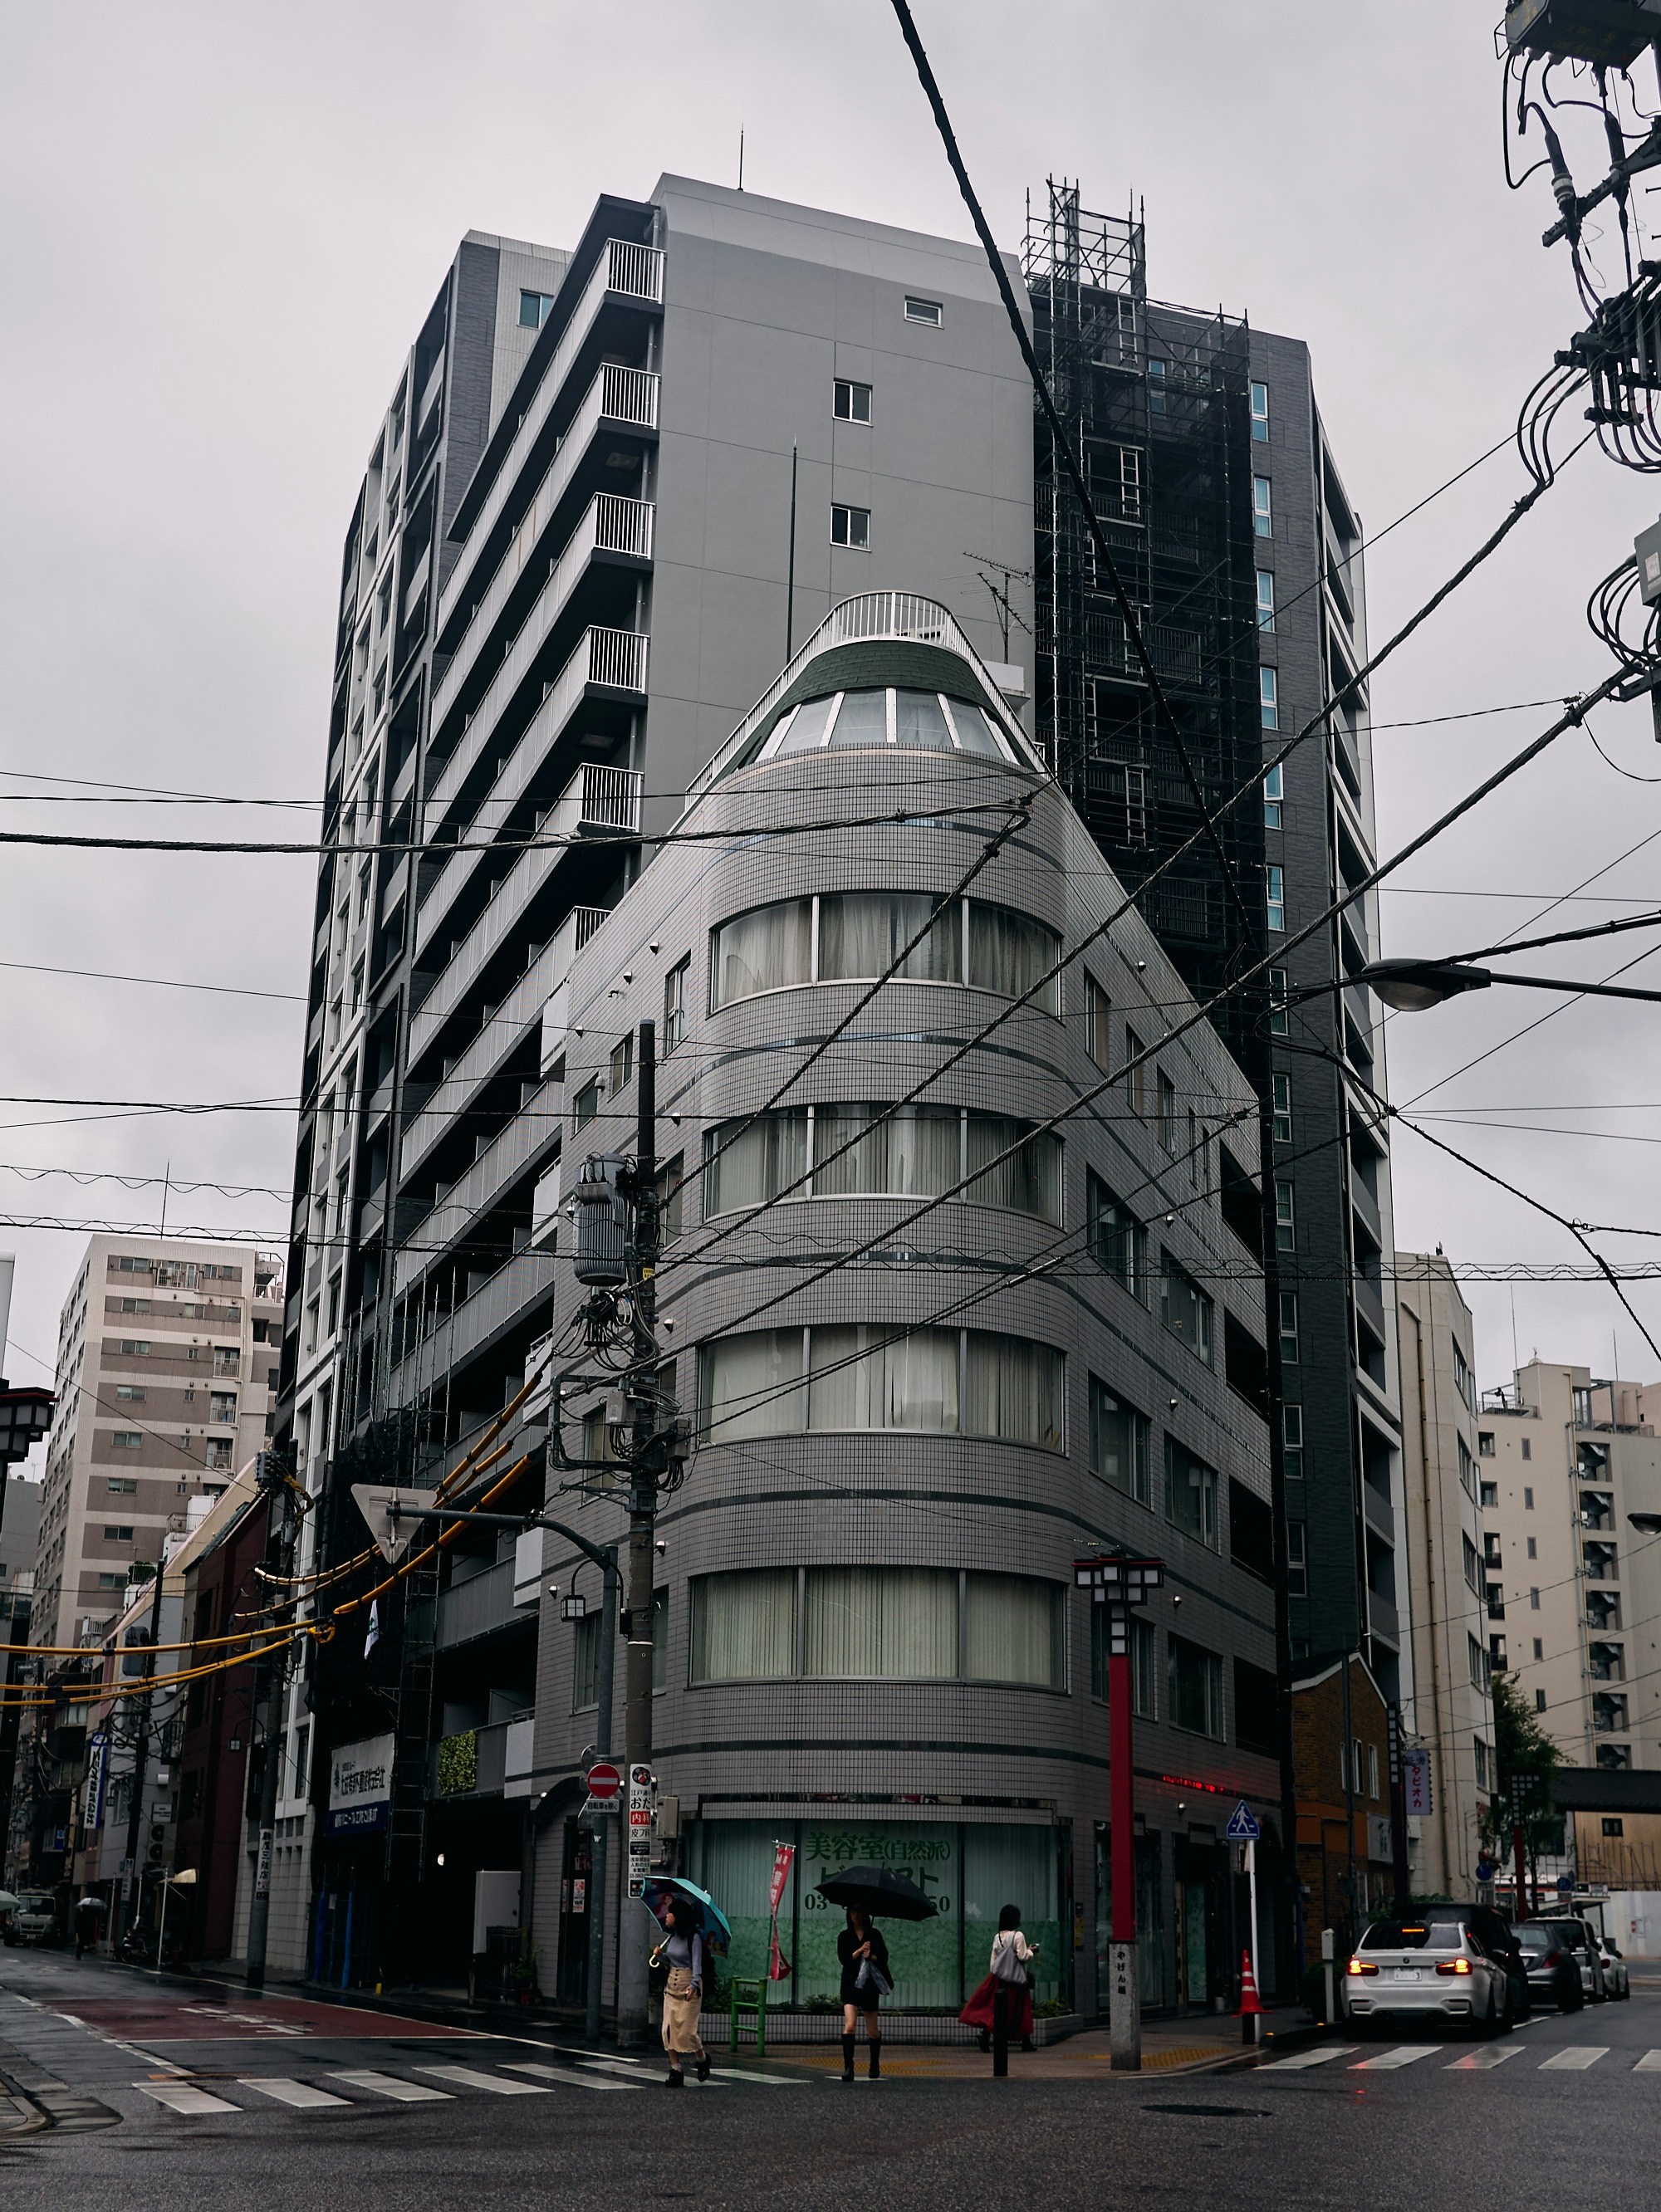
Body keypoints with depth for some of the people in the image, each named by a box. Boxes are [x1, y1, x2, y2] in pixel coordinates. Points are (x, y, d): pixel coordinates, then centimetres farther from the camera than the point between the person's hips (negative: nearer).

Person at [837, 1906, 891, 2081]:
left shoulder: (874, 1934, 7)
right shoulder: (845, 1936, 6)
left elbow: (884, 1957, 2)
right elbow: (843, 1958, -5)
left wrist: (871, 1956, -16)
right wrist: (860, 1951, -17)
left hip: (870, 1985, 1)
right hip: (850, 1984, -1)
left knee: (873, 2031, 9)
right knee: (850, 2024, -19)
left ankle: (875, 2067, 28)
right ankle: (848, 2067, -18)